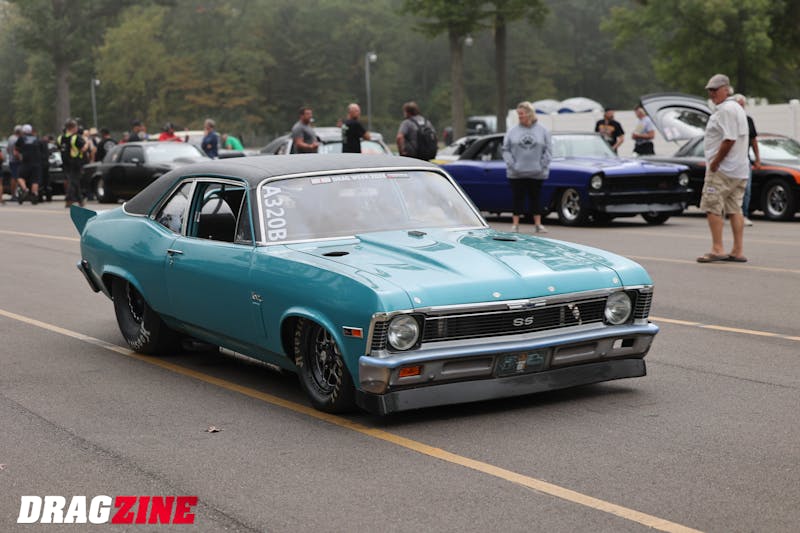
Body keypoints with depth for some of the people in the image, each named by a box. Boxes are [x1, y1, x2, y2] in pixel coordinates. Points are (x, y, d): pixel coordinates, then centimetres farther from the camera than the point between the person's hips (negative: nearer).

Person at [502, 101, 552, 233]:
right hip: (516, 174, 1)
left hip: (536, 173, 0)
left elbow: (548, 150, 3)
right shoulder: (513, 131, 5)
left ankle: (538, 224, 12)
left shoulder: (542, 131, 3)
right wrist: (511, 164, -7)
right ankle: (515, 225, 8)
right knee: (517, 199, 3)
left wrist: (543, 165, -6)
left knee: (535, 199, 6)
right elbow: (506, 150, 4)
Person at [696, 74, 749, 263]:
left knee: (712, 207, -5)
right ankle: (738, 251, 8)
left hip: (723, 169, -10)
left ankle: (717, 249, -7)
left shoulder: (726, 109, -14)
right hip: (739, 170, 10)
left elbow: (729, 139, -21)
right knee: (734, 209, 9)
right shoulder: (737, 108, 19)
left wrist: (715, 162, -15)